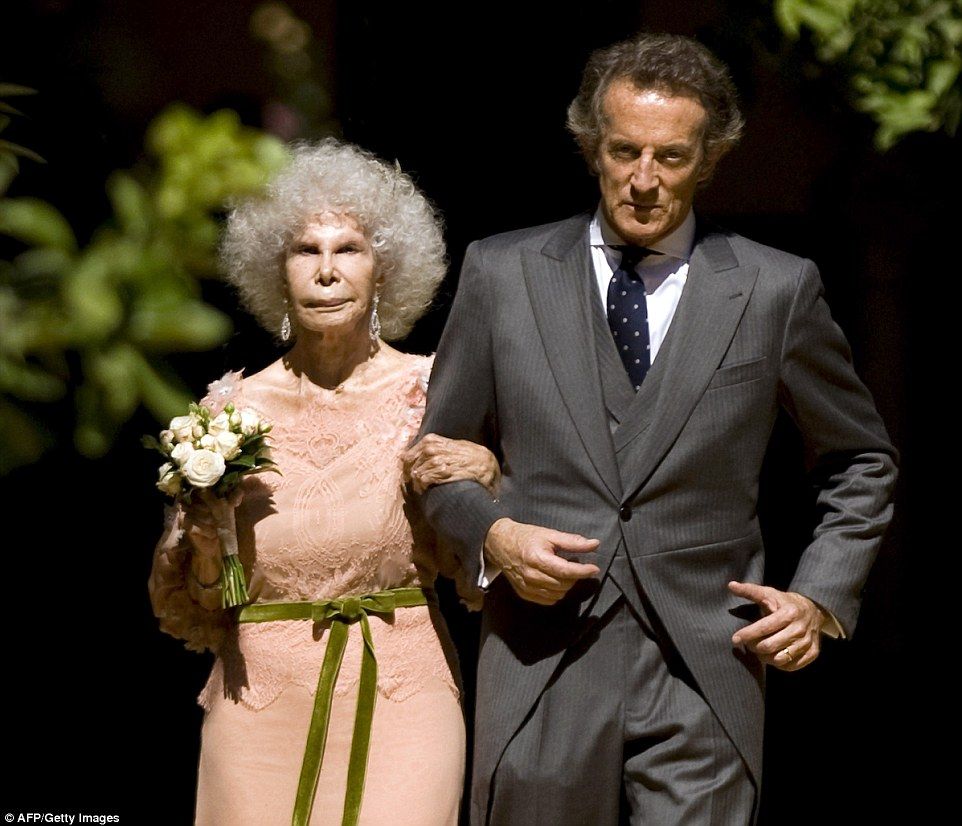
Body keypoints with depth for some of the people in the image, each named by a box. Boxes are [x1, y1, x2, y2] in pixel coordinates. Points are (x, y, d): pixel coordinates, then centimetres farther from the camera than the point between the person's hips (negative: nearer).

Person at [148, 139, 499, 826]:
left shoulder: (431, 391, 0)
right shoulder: (237, 406, 3)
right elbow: (197, 609, 9)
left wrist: (484, 478, -12)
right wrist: (206, 539, -10)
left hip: (401, 702, -1)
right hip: (264, 709, 1)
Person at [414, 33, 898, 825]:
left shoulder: (776, 290, 3)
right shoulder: (503, 274, 6)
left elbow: (861, 462, 16)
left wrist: (823, 596, 4)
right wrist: (492, 535, -6)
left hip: (703, 681, -1)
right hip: (542, 673, 1)